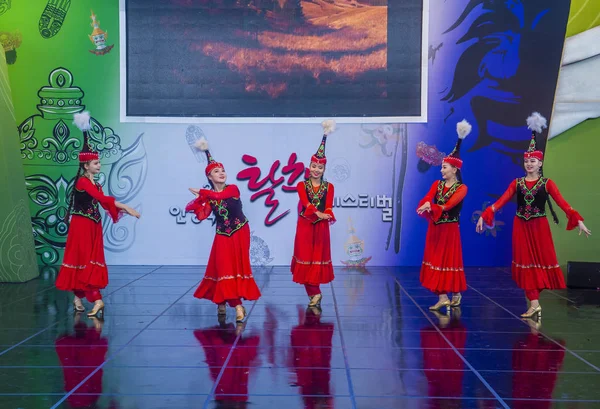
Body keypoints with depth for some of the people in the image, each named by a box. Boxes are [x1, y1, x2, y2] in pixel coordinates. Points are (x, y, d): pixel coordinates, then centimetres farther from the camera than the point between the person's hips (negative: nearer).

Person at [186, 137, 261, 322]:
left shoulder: (233, 189, -7)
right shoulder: (208, 196, 0)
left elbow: (221, 195, -28)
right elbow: (202, 216, -13)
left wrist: (201, 192, -17)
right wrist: (198, 201, -27)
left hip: (240, 233, -1)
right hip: (223, 236, 1)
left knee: (238, 266, 2)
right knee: (224, 268, -6)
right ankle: (237, 305, 0)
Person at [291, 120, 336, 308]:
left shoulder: (328, 187, 4)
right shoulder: (302, 185, 0)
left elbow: (328, 207, -7)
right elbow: (305, 203, -18)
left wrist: (327, 216, -30)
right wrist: (318, 213, -35)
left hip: (321, 227, 1)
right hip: (305, 226, -1)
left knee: (318, 257, 4)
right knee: (306, 257, -1)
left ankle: (313, 292, 13)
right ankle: (315, 293, 7)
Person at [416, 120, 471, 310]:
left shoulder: (461, 188, -8)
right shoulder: (437, 184, 7)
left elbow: (448, 206, -21)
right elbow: (426, 200, -8)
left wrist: (431, 207, -32)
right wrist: (426, 208, -29)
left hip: (449, 229, -5)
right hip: (434, 228, 5)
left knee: (450, 260, 1)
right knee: (436, 260, 4)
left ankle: (456, 294, 17)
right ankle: (442, 298, 8)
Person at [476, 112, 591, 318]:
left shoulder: (547, 183, -2)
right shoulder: (517, 183, 5)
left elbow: (562, 202, -10)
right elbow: (501, 201, -1)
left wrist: (578, 220, -22)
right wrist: (484, 216, -11)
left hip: (539, 226, -2)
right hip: (521, 226, 2)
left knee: (541, 260, 1)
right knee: (526, 262, 1)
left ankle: (534, 303, 12)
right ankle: (534, 304, 5)